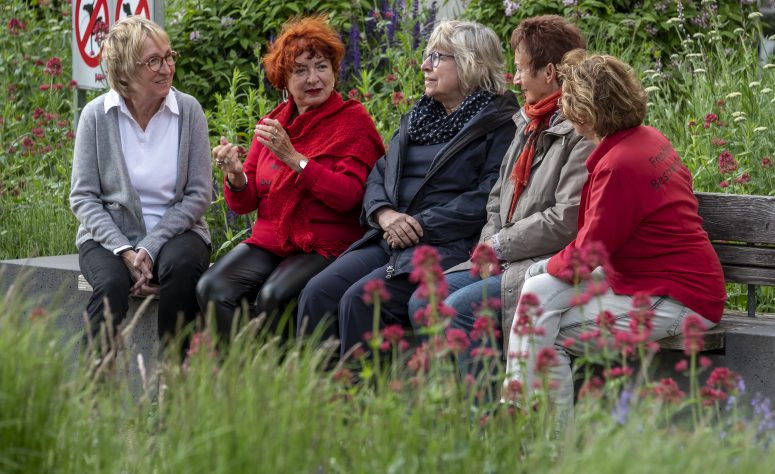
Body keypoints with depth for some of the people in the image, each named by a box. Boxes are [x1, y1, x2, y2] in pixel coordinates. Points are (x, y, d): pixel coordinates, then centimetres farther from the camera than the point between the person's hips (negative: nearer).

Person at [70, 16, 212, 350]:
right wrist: (124, 252, -16)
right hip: (109, 234, 0)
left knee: (183, 266, -33)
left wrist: (150, 248, -13)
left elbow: (198, 194, -2)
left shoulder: (188, 111, -1)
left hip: (174, 232, 1)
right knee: (112, 283, -32)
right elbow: (83, 197, -2)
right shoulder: (96, 116, -2)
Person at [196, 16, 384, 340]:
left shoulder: (353, 120, 0)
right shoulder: (271, 125, 14)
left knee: (272, 296, -32)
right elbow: (244, 204, 12)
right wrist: (236, 178, -11)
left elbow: (348, 195, -14)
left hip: (326, 248, -5)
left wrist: (294, 158, -21)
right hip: (269, 241, 5)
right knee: (212, 289, -23)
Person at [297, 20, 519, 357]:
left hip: (446, 245, -7)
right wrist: (385, 213, -3)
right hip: (390, 241, 7)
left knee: (361, 299, -28)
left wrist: (421, 225, -14)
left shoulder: (500, 125, -1)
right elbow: (378, 176, 20)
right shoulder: (416, 119, 24)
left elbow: (487, 199, -13)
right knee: (318, 292, -16)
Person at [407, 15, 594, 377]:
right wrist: (489, 247, 3)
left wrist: (500, 245, -10)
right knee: (423, 301, -4)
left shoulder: (582, 133, -14)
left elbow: (567, 221, -20)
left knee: (461, 308, -25)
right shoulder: (530, 124, 18)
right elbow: (498, 201, 23)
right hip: (506, 262, 10)